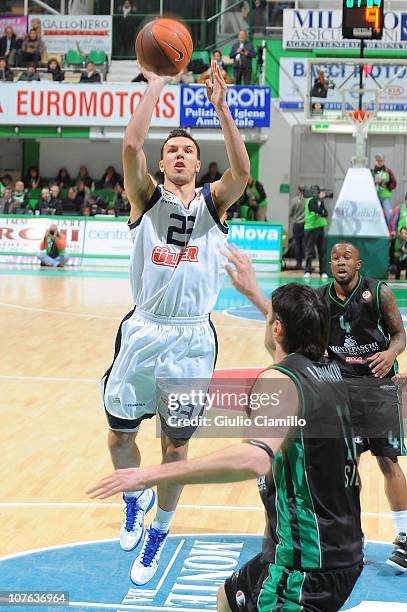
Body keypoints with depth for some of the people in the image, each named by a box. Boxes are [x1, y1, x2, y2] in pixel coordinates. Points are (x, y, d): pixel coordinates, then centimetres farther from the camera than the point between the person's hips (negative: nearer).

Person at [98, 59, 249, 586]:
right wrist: (156, 84, -17)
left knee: (175, 447, 7)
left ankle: (156, 537, 27)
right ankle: (135, 502, 42)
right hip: (143, 331, 1)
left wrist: (221, 108, -24)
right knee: (119, 435, 11)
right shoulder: (147, 198, 3)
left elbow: (241, 172, -17)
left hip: (192, 339, 0)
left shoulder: (213, 202, 4)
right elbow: (131, 146, -15)